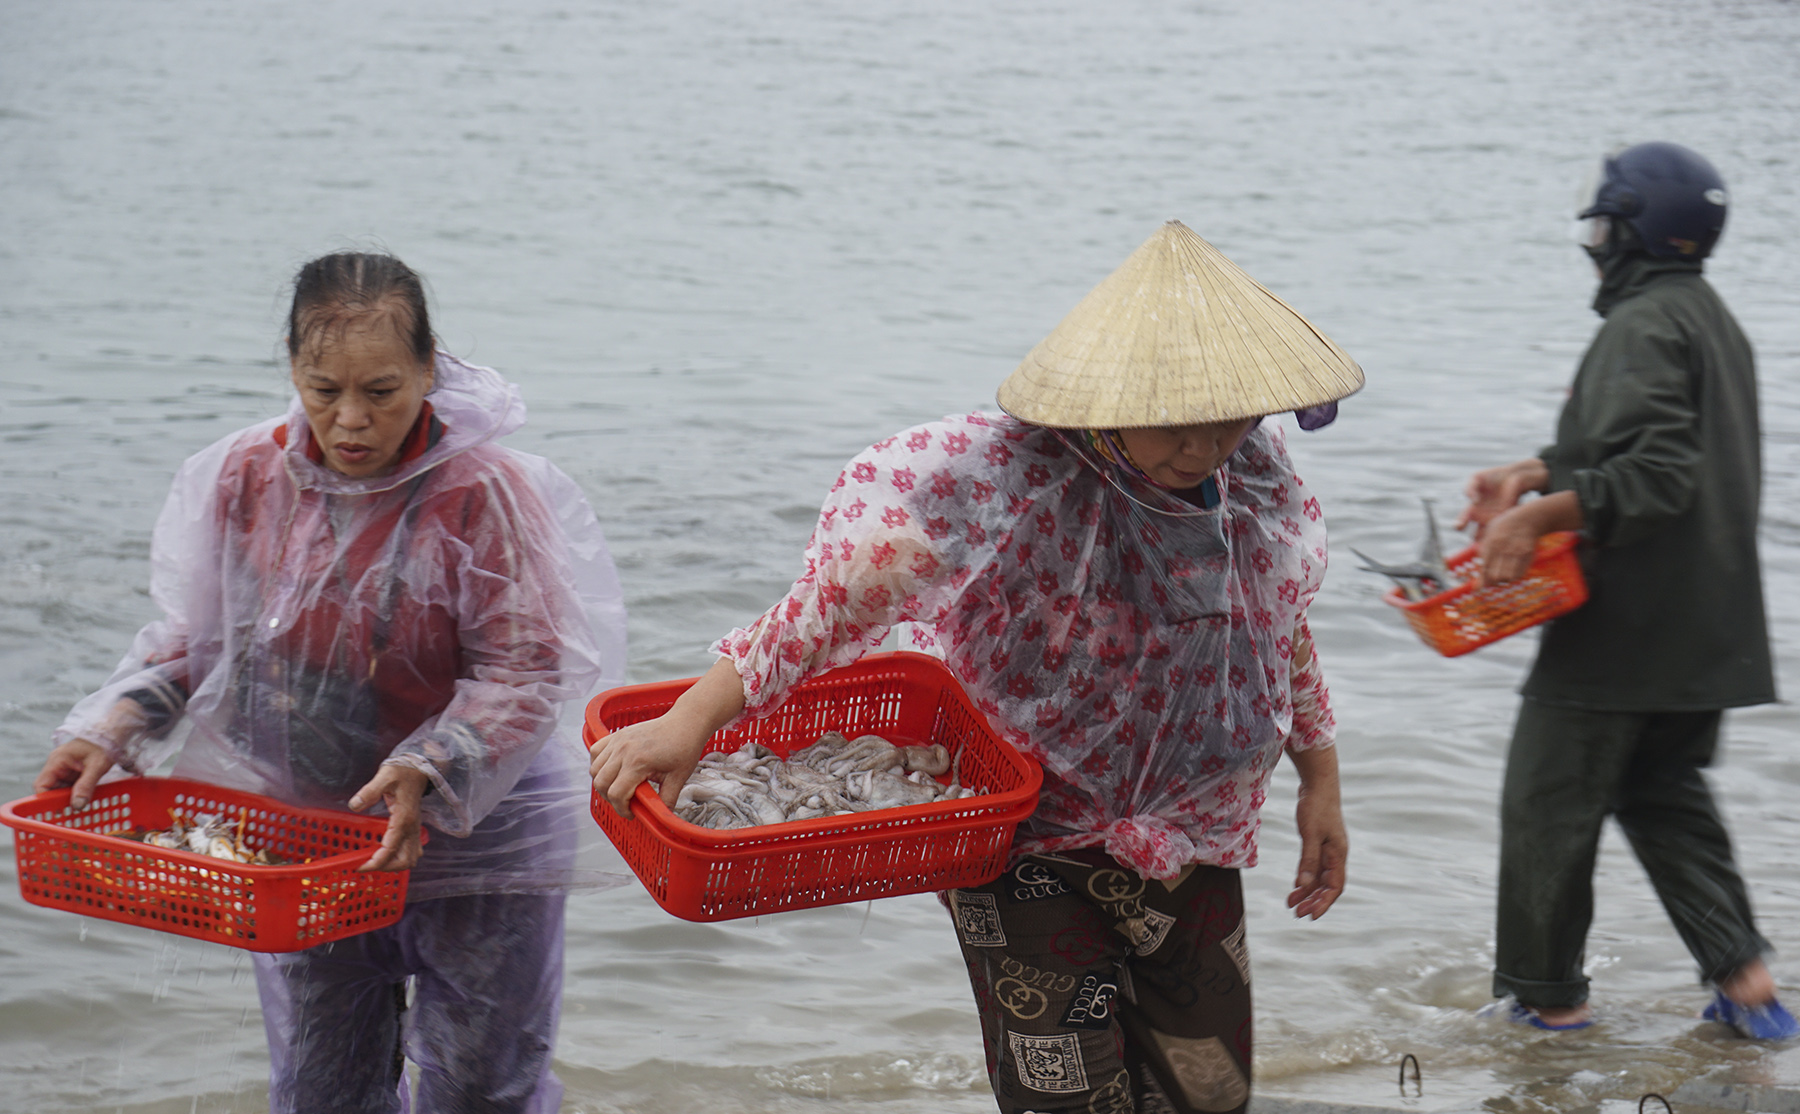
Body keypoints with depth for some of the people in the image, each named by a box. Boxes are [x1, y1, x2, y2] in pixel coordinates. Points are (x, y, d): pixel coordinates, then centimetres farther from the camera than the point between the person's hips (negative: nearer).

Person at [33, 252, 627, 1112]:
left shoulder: (484, 492, -18)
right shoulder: (245, 478, -4)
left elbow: (525, 672, -18)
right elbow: (193, 637, 7)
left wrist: (427, 771, -32)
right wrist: (110, 729, -8)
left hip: (472, 840, -4)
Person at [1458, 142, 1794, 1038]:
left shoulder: (1644, 328, -17)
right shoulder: (1713, 322, 14)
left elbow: (1654, 477, -27)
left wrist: (1541, 517, -29)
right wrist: (1536, 474, 12)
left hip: (1621, 627, -10)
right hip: (1705, 628, 10)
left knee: (1548, 802, 4)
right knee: (1666, 794, 18)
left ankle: (1544, 991, 13)